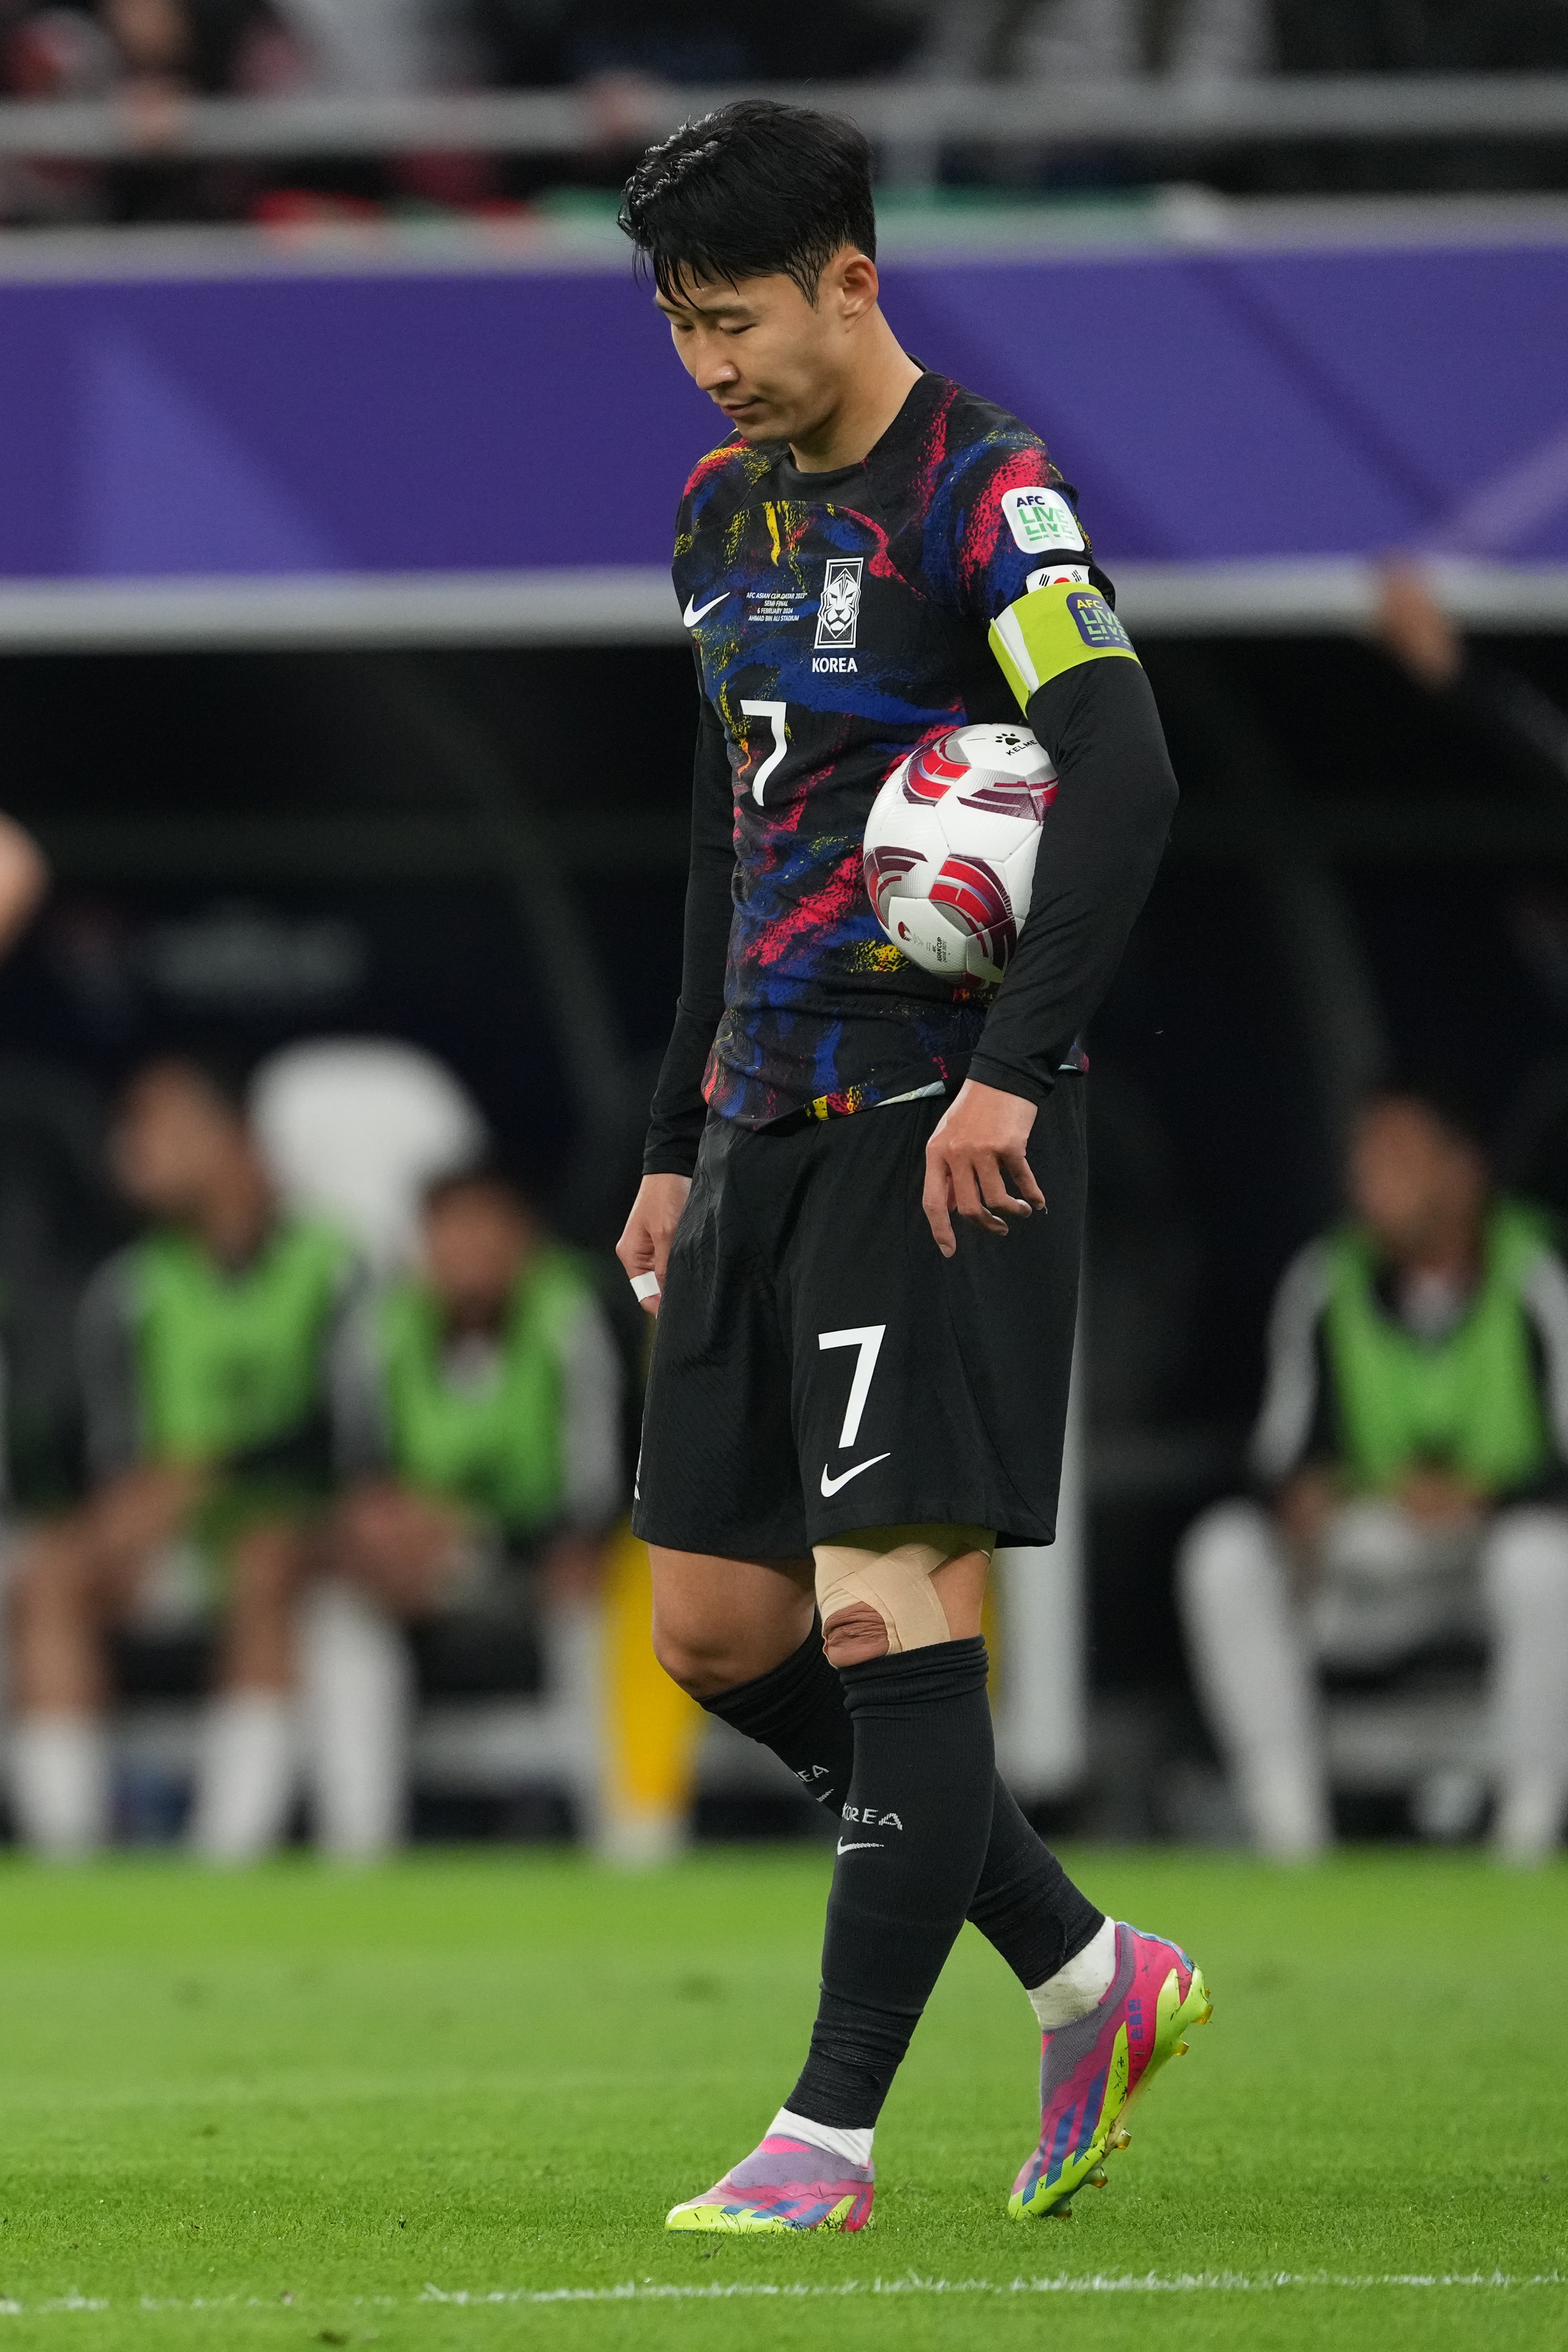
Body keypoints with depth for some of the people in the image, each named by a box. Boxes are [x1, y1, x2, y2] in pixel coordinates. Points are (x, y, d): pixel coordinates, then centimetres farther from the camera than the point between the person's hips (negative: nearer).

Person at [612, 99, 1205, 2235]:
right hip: (768, 1133, 9)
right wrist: (679, 1144, 23)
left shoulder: (983, 495, -11)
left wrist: (1013, 1073, -29)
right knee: (719, 1633, 8)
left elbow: (1127, 775, -23)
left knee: (893, 1616, -10)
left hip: (936, 1137, -9)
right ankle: (1088, 1978, 19)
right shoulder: (725, 512, 15)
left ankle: (831, 2135, -8)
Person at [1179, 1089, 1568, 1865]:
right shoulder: (1325, 1285, 0)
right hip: (1366, 1578, 4)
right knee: (1225, 1553, -21)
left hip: (1499, 1544, -4)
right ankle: (1289, 1831, -22)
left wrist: (1481, 1497, -31)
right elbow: (1283, 1446, 4)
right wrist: (1298, 1496, -19)